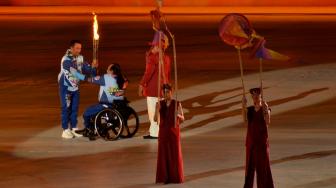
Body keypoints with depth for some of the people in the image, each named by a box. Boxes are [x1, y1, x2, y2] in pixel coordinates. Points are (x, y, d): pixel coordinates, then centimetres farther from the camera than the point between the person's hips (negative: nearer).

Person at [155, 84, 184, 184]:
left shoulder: (177, 104, -2)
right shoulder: (159, 104, 1)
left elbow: (182, 119, 1)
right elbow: (155, 119, -3)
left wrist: (178, 115, -22)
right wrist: (157, 110, -22)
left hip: (174, 131, -1)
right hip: (163, 131, 1)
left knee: (175, 153, -1)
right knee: (164, 153, 1)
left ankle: (176, 177, 8)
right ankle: (166, 177, 8)